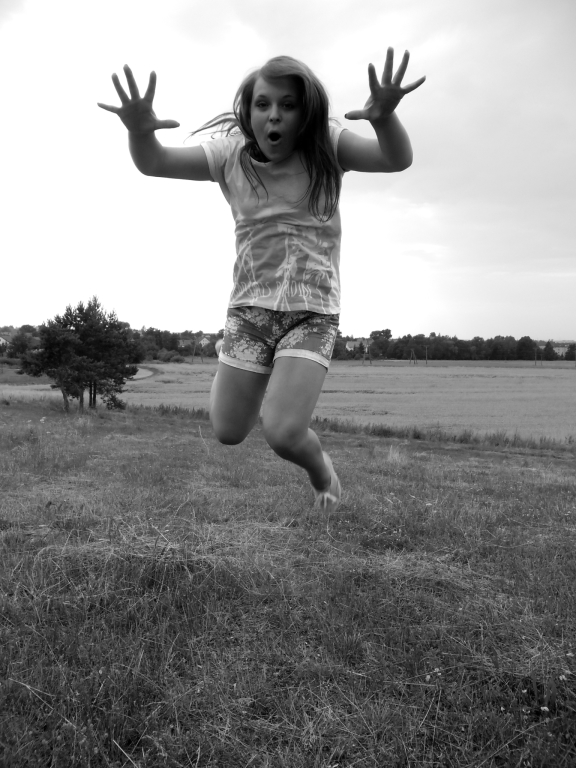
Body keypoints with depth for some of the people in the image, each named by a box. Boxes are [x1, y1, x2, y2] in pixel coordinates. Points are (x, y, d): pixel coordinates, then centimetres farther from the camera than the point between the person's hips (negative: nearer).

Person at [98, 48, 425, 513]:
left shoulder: (326, 149, -7)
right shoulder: (231, 155, -1)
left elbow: (398, 160, -21)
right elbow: (154, 163, -8)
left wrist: (385, 117, -44)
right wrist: (140, 130, -32)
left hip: (312, 312, -3)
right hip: (248, 309, 3)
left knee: (283, 432, -20)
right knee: (227, 433, 10)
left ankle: (322, 471, 17)